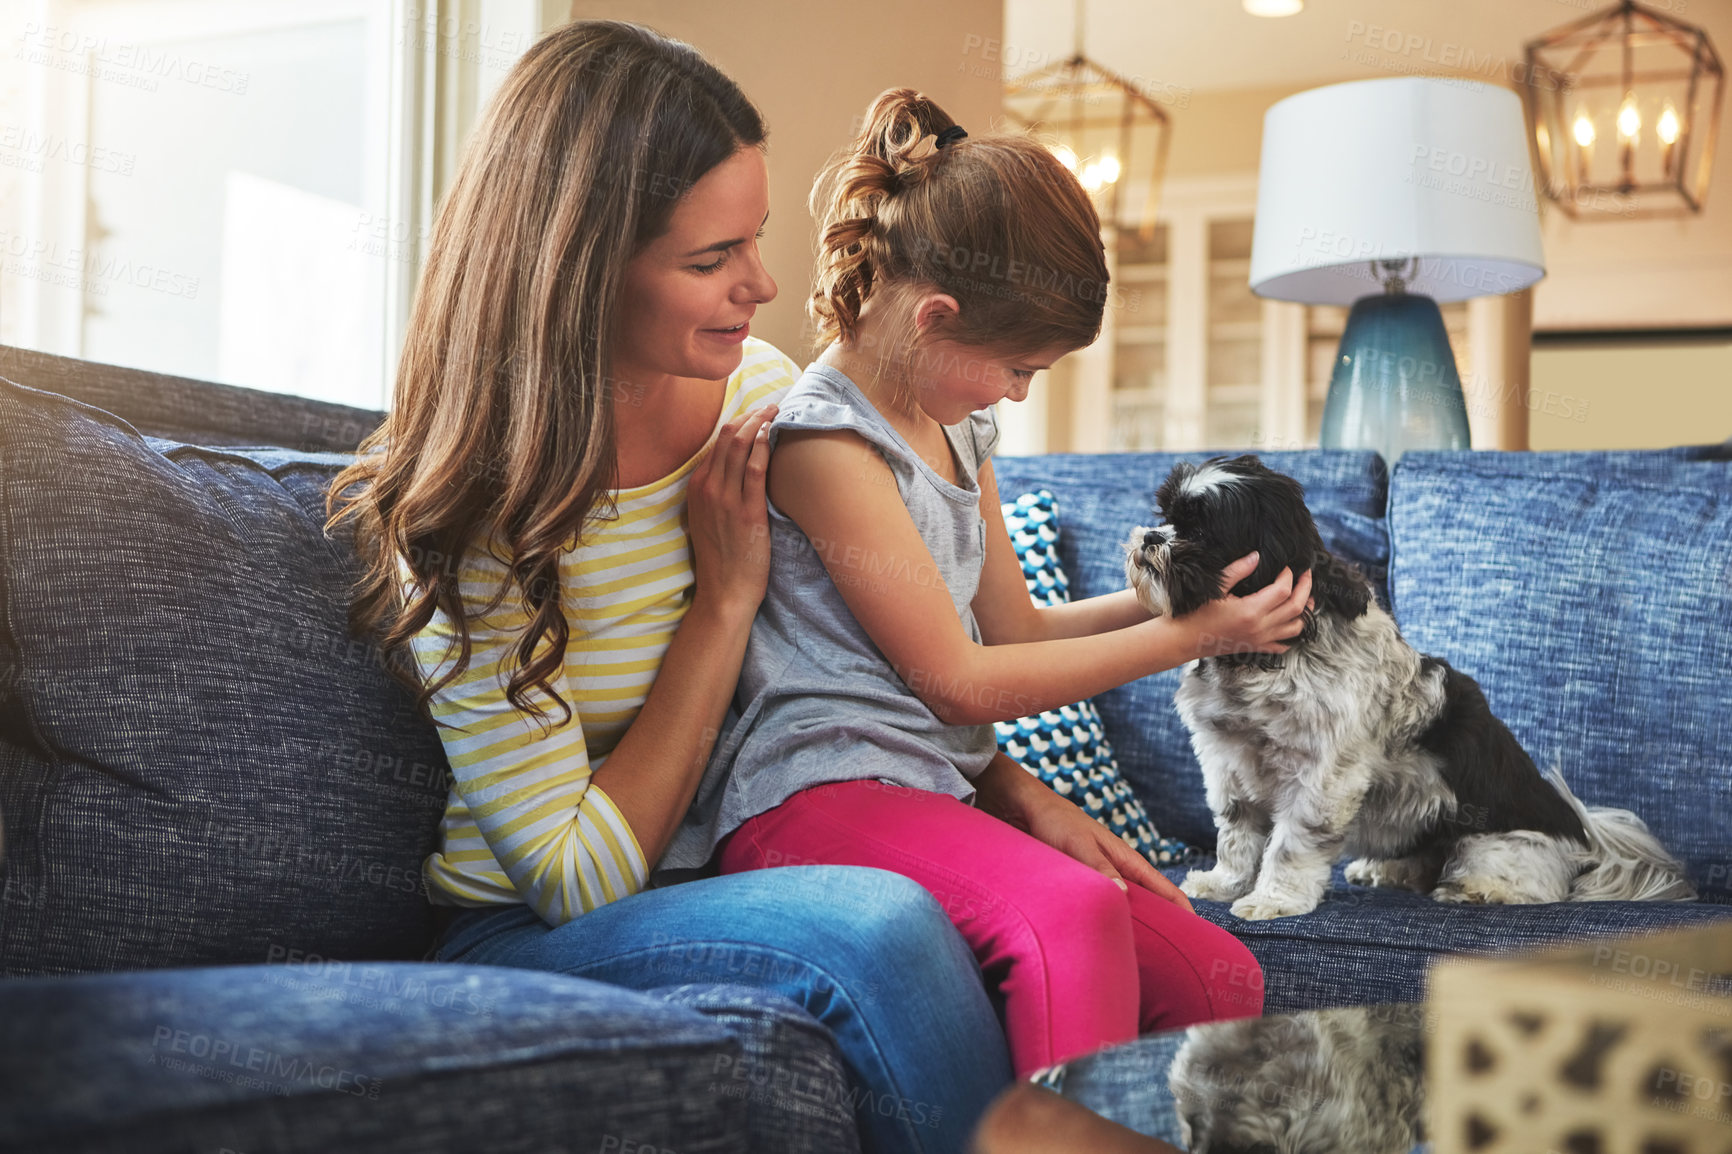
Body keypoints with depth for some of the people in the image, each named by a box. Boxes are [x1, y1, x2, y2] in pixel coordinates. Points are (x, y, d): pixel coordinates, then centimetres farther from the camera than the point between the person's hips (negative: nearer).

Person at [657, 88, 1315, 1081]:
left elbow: (1012, 626, 27)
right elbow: (956, 682, -11)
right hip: (822, 789, -9)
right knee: (1074, 914, -36)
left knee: (1218, 977, -6)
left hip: (947, 792, 9)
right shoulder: (824, 437, -11)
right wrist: (1191, 636, -4)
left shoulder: (960, 426, 19)